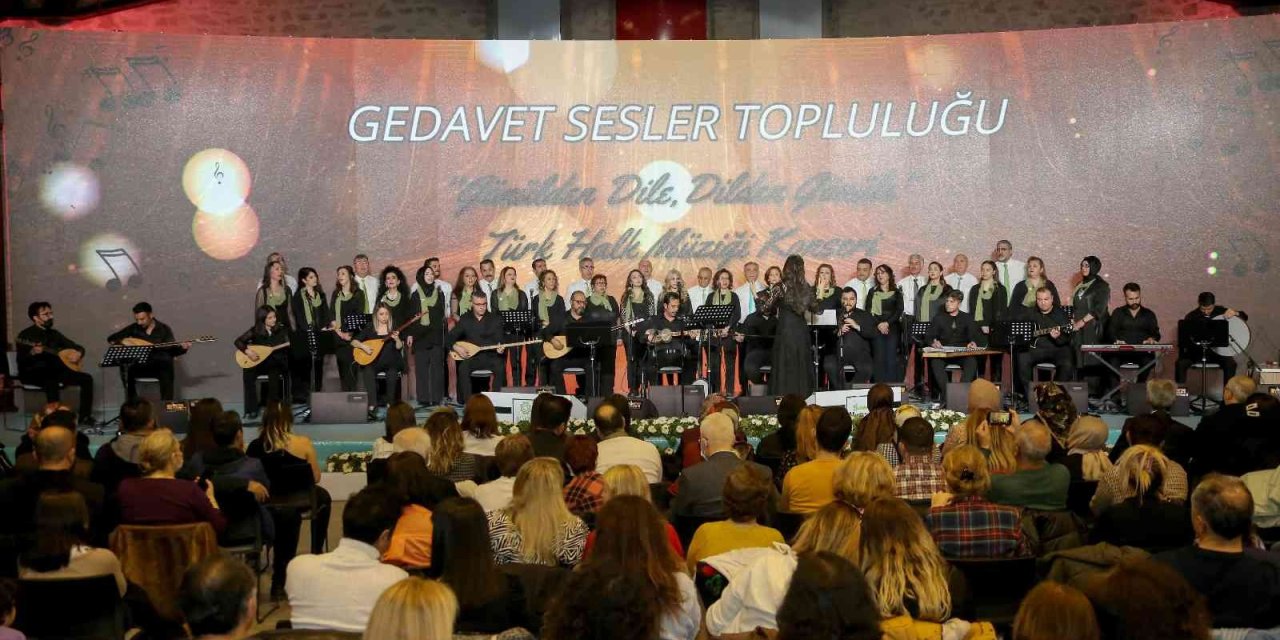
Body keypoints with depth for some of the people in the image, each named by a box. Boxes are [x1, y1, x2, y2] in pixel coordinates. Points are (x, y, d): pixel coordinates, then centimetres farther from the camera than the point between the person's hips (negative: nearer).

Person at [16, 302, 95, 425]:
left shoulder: (54, 334, 14)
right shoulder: (26, 335, -5)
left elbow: (79, 347, 19)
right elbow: (21, 362, -13)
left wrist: (78, 353, -5)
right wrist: (32, 353, -33)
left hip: (54, 371, 6)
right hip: (33, 373, -6)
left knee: (87, 379, -10)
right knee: (51, 382, -40)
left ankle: (84, 416, -6)